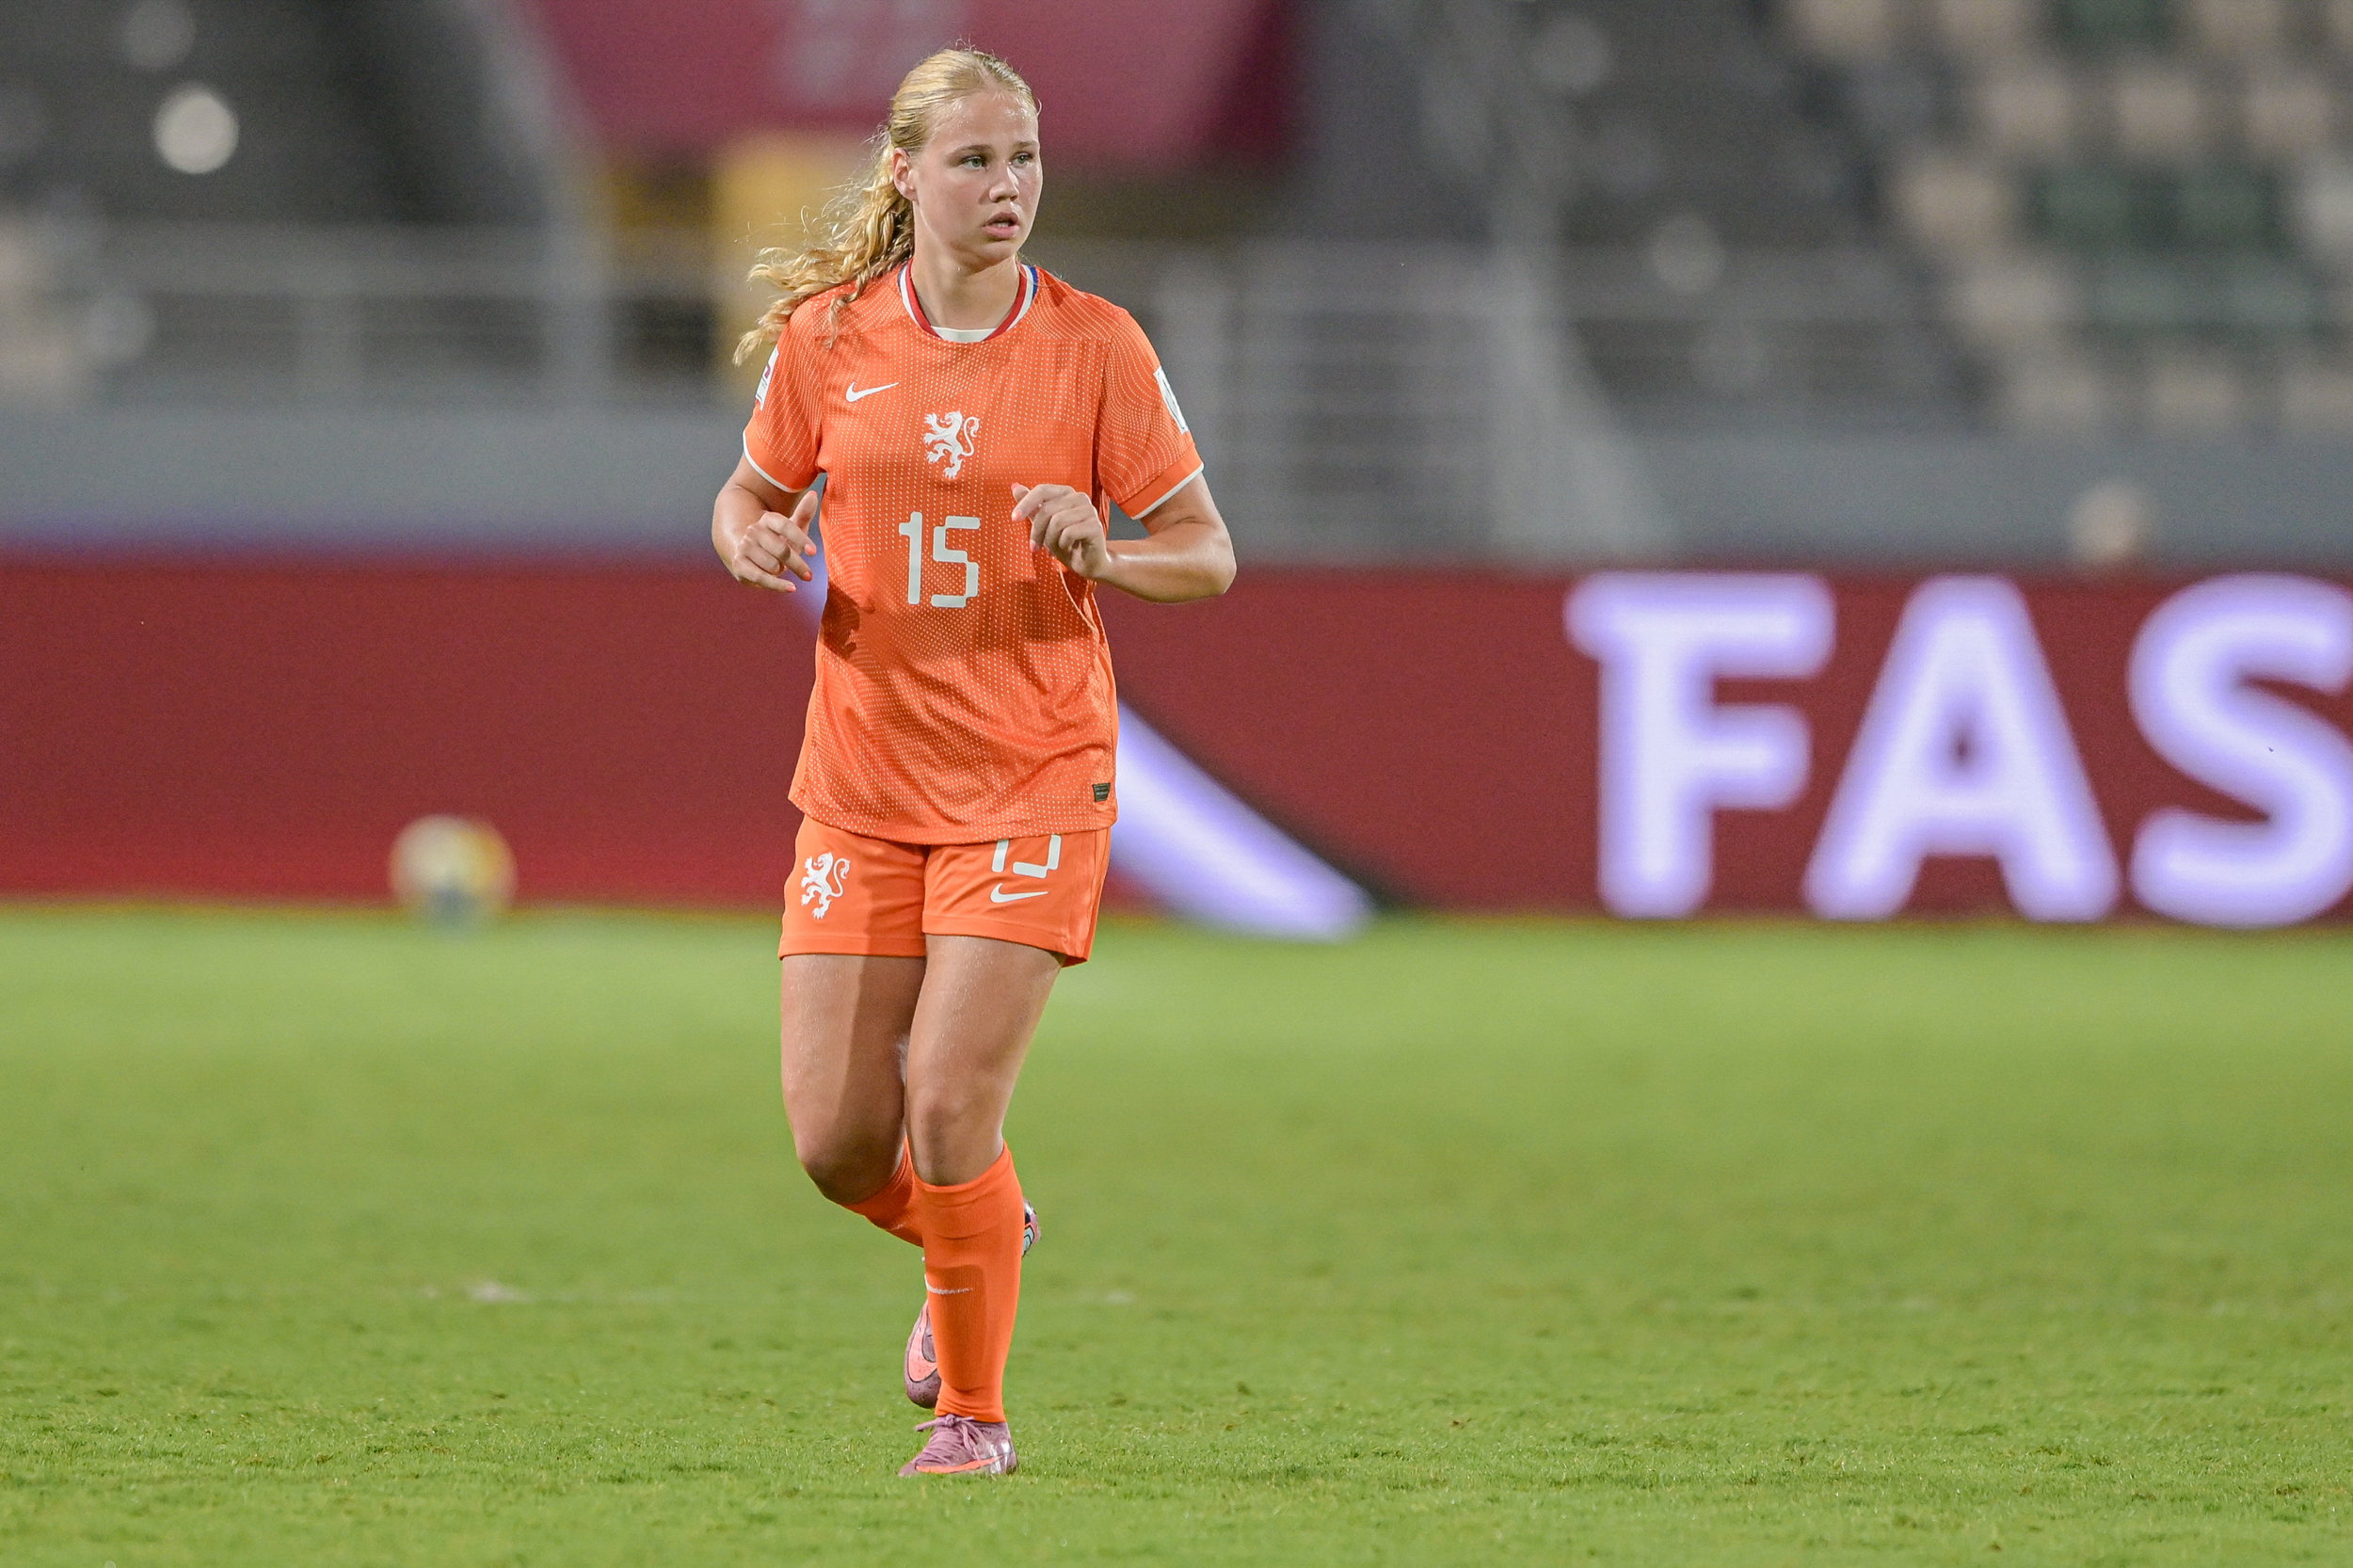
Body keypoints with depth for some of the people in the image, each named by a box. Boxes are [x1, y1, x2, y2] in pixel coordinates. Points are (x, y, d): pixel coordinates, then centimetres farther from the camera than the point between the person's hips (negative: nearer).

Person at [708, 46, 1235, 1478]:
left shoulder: (1095, 345, -4)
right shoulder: (828, 333, 2)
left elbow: (1206, 553, -1)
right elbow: (750, 495, 15)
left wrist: (1101, 554, -21)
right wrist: (755, 542, -8)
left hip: (1032, 780, -3)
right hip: (862, 782, 3)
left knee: (949, 1117, -13)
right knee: (837, 1138, 0)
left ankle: (975, 1411, 8)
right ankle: (980, 1244, 35)